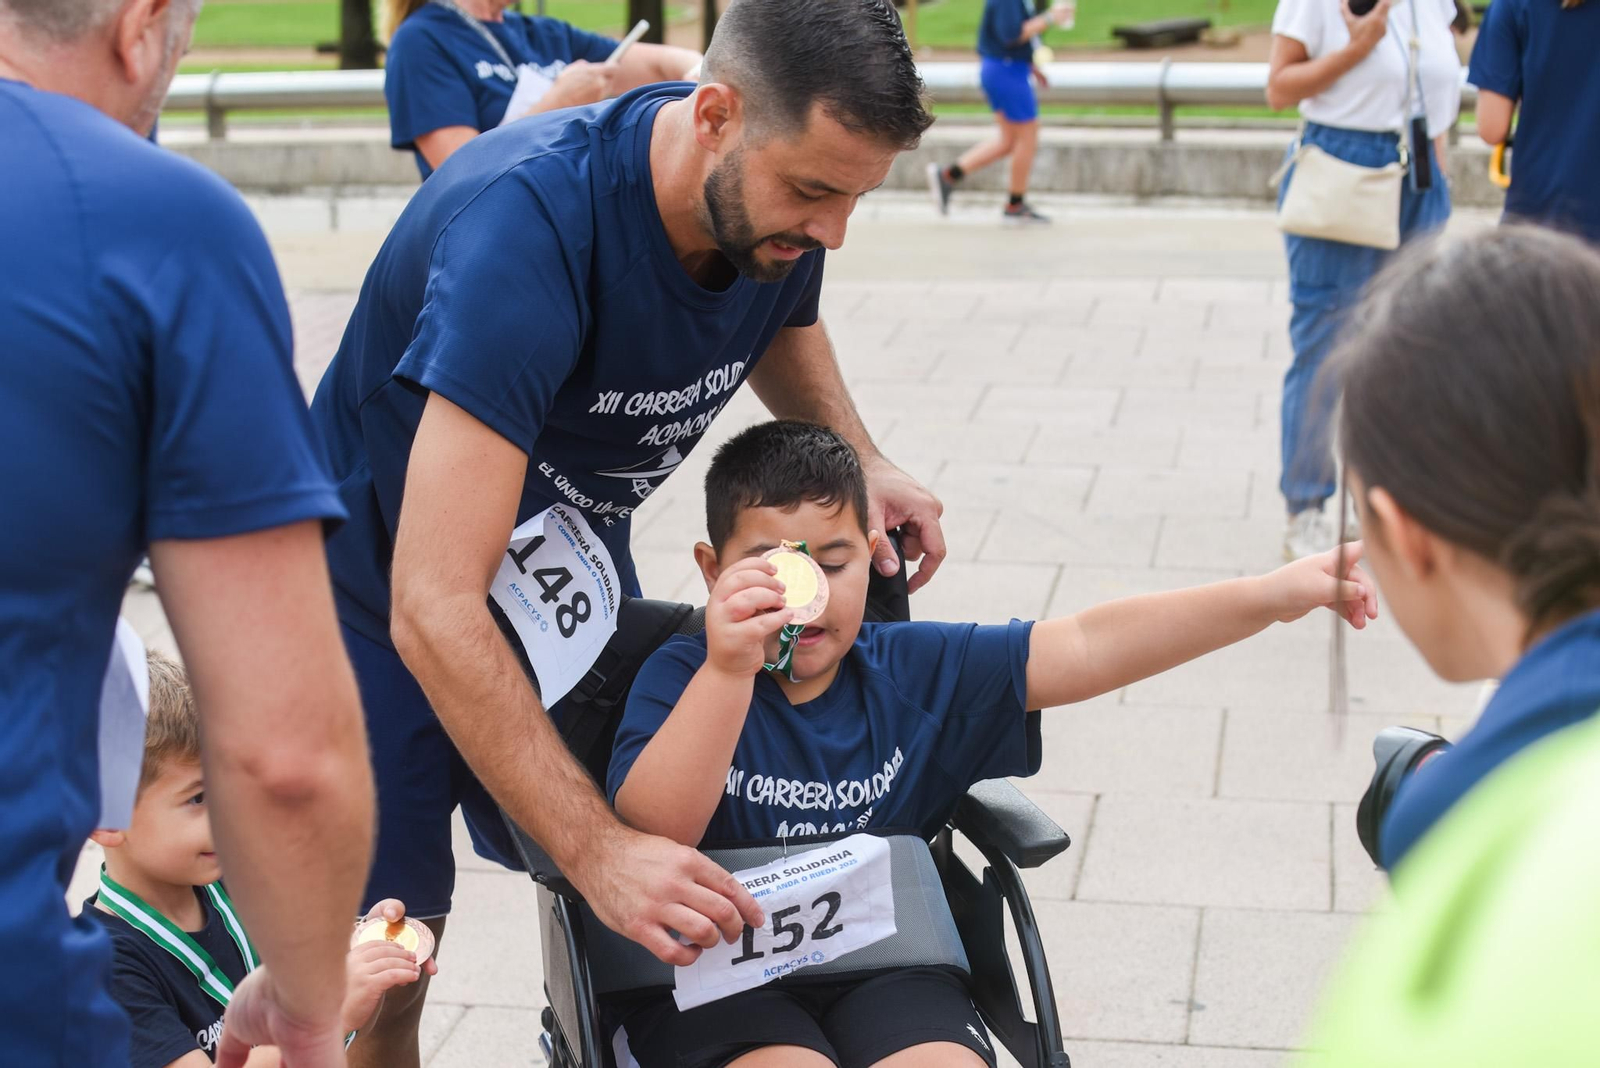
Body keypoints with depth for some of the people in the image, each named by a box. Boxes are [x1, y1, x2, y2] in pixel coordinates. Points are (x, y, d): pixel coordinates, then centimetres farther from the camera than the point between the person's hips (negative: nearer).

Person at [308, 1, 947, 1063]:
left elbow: (782, 323, 14)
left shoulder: (776, 201, -15)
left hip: (570, 573, 6)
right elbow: (435, 611, -42)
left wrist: (858, 460, -7)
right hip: (386, 601, -6)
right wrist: (597, 850, -44)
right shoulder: (531, 225, -38)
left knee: (626, 937, 3)